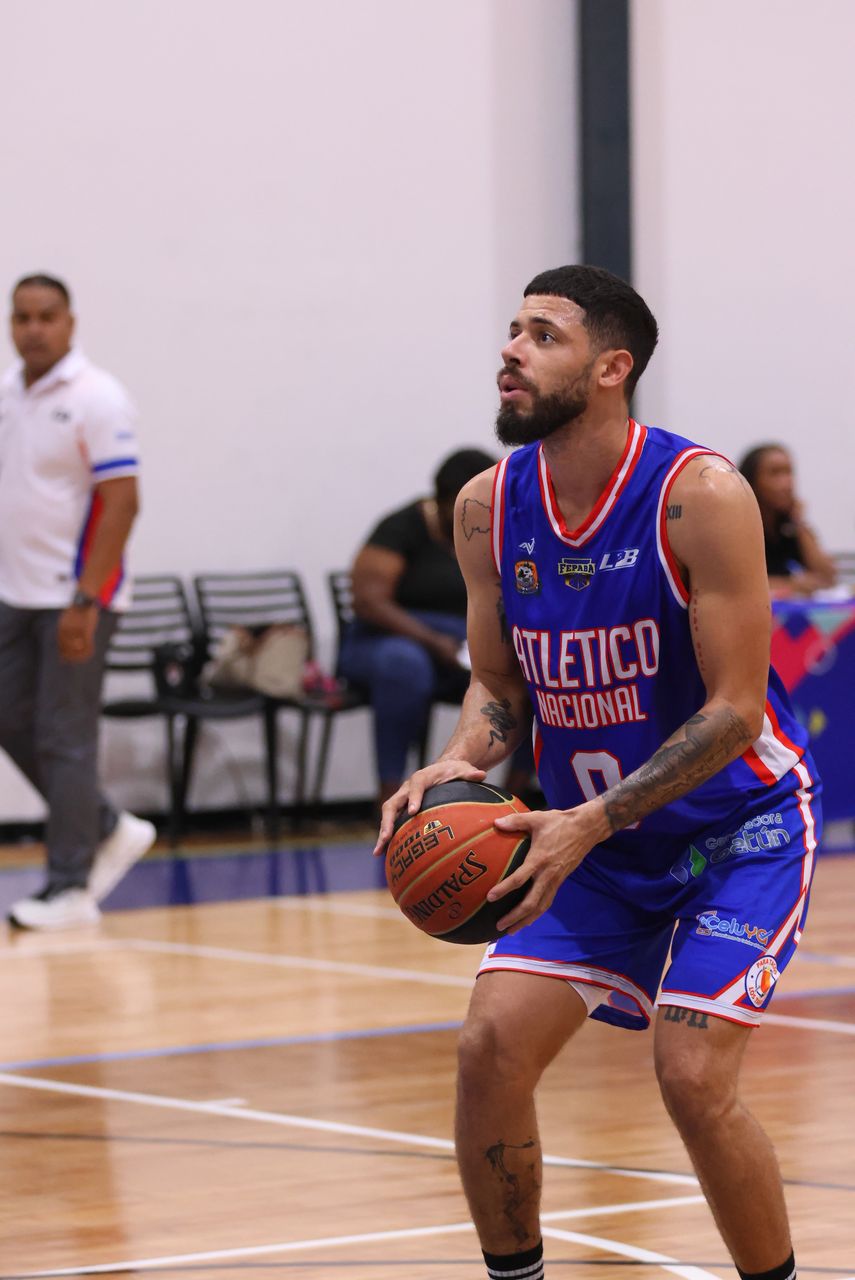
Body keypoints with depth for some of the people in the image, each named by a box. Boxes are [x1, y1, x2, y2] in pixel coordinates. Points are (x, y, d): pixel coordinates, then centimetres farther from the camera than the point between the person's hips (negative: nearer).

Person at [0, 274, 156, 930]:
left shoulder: (97, 400, -12)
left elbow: (121, 503, -17)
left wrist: (85, 602, -22)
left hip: (73, 599, -7)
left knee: (63, 739, -5)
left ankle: (70, 889, 3)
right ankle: (110, 831, 26)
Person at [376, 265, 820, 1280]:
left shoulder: (699, 497, -22)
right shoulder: (488, 509, -5)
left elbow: (733, 711, -22)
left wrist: (591, 821, -30)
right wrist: (460, 761, -15)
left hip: (737, 825, -5)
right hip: (589, 834, 5)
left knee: (692, 1077, -17)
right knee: (491, 1045, -9)